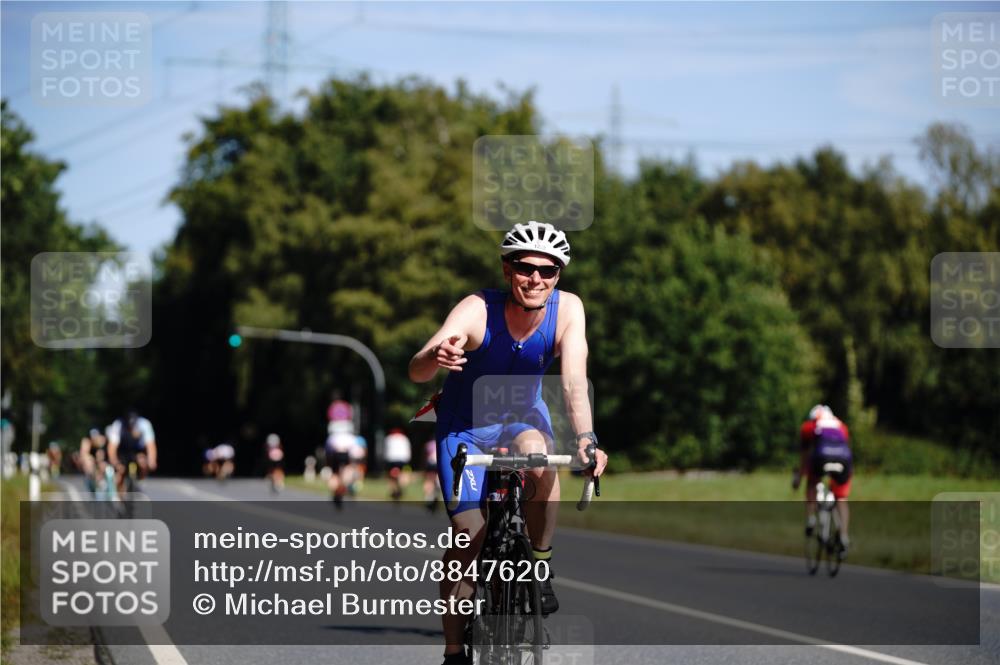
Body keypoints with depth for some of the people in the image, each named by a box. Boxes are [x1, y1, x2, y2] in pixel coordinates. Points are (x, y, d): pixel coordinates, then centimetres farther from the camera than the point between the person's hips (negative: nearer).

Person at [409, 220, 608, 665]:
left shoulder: (567, 310, -23)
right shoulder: (478, 311, -30)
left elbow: (574, 381, -33)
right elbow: (416, 372, -41)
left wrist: (585, 439, -51)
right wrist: (437, 357, -65)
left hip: (521, 414, 1)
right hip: (465, 424, -1)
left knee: (541, 462, -33)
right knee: (469, 538, -9)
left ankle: (540, 568, -12)